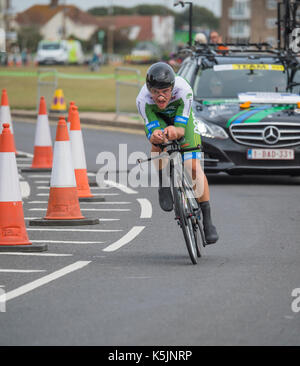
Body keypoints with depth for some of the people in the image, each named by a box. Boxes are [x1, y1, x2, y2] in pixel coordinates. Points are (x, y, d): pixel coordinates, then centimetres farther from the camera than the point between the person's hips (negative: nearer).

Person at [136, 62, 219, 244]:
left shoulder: (183, 90, -38)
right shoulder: (143, 99, -35)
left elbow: (181, 128, -39)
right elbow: (152, 130, -37)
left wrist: (175, 131, -63)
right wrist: (154, 137, -62)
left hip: (182, 120, -1)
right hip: (158, 119, 1)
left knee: (193, 166, -17)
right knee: (157, 147, -34)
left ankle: (207, 218, -11)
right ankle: (163, 183, -6)